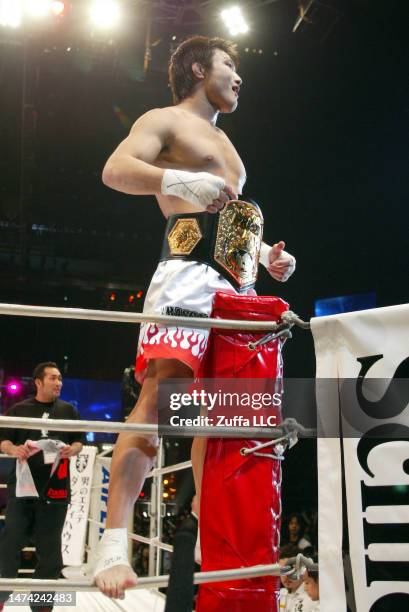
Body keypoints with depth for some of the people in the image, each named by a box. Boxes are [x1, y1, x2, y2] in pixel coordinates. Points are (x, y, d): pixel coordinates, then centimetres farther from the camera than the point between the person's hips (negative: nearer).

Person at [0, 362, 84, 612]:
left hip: (55, 488, 1)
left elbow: (79, 441, 12)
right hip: (22, 485, -1)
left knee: (50, 550, 6)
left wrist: (72, 450, -10)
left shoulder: (69, 410, 9)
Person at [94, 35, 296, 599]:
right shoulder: (166, 120, 9)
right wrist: (181, 181, -26)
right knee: (160, 393, -21)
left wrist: (266, 254, 18)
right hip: (190, 270, -8)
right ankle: (114, 542, -20)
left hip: (236, 281, 9)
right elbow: (115, 169, -9)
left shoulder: (225, 144, 34)